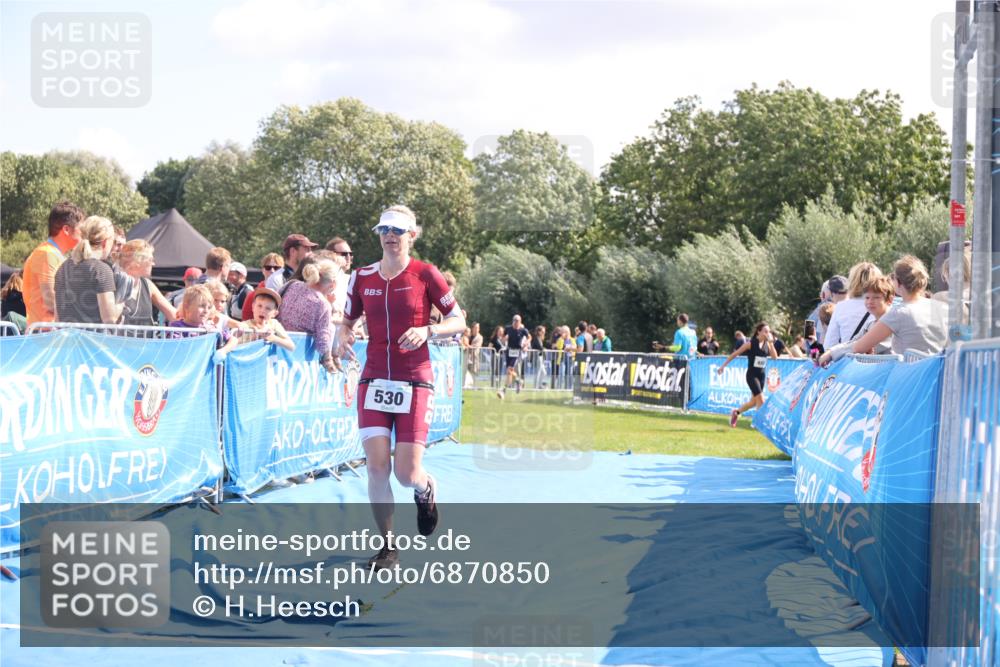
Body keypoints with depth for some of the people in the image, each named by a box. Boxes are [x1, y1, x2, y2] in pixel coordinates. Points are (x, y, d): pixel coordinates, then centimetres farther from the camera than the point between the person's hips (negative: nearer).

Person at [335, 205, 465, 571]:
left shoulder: (425, 274, -4)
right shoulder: (362, 277, 5)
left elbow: (458, 321, 0)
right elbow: (347, 319, 17)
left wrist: (427, 330, -18)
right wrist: (343, 335, -6)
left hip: (415, 383, -3)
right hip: (374, 380, 3)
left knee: (407, 474, -6)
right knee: (377, 466, -8)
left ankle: (426, 489, 33)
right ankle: (387, 546, 8)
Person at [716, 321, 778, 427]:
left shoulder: (767, 344, 3)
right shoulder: (751, 343, -11)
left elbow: (774, 357, -9)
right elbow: (734, 354, -6)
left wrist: (771, 343, -14)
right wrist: (723, 366, -6)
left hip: (761, 375, 6)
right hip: (752, 375, -6)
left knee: (754, 402, 14)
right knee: (761, 400, -13)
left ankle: (736, 412, 36)